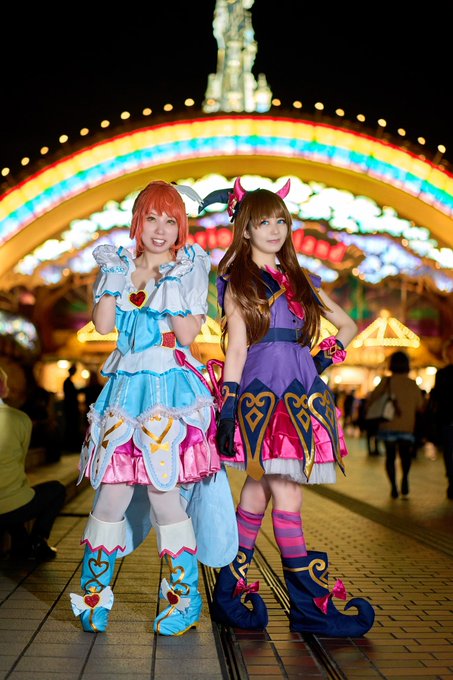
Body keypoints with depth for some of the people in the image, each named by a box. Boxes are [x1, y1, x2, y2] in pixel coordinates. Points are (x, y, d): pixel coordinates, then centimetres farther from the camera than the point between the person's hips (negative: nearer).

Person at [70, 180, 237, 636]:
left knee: (162, 489, -8)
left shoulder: (189, 269, 5)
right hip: (125, 386, 3)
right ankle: (93, 591, 15)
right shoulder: (121, 266, 14)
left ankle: (186, 597, 7)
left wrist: (171, 288, -14)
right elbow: (103, 325, 1)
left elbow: (189, 333, -5)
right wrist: (113, 276, -5)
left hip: (172, 388, -3)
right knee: (114, 489, -2)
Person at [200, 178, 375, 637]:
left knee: (258, 491, 5)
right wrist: (227, 409, -8)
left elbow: (347, 325, 25)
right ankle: (311, 606, -1)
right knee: (286, 498, -8)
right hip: (259, 393, -5)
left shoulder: (301, 280, 19)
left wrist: (327, 358, 8)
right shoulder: (237, 283, 6)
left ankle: (230, 592, 16)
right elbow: (236, 348, -1)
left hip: (302, 395, 5)